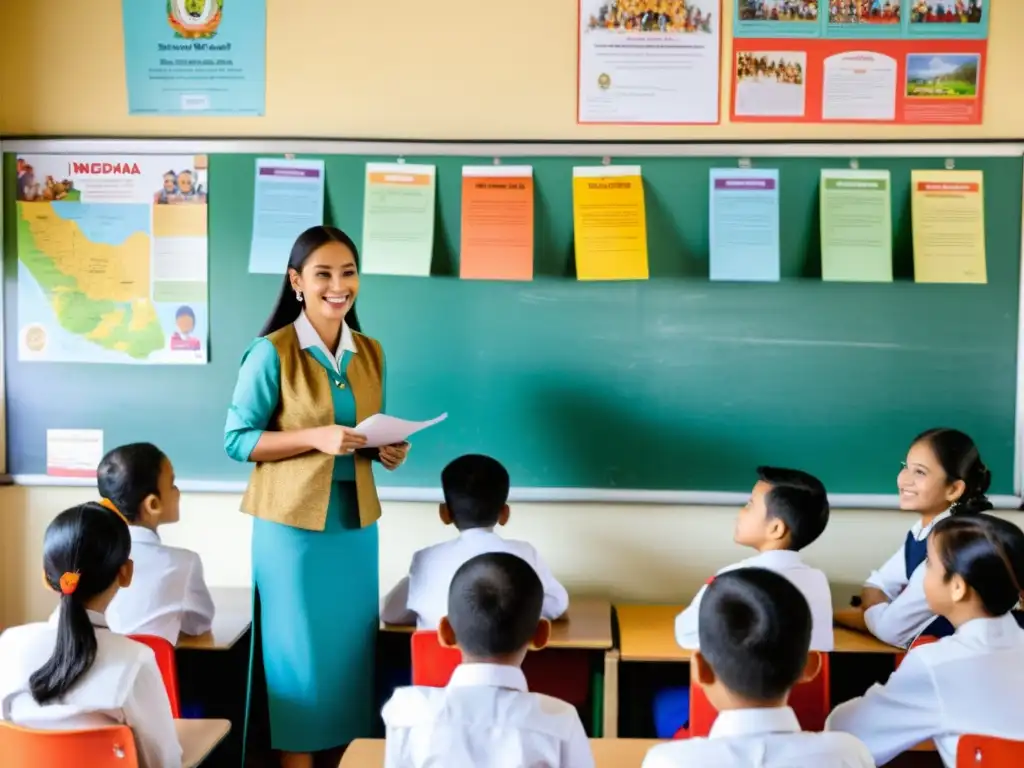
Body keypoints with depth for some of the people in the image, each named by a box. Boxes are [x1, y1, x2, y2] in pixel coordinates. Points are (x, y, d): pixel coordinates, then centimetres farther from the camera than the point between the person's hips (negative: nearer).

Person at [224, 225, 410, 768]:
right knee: (299, 647, 3)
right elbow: (236, 439, -9)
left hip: (356, 518, 5)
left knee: (353, 642, 12)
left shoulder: (370, 353, 7)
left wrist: (388, 450, -5)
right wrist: (315, 438, -21)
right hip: (291, 521, -5)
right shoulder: (272, 352, -10)